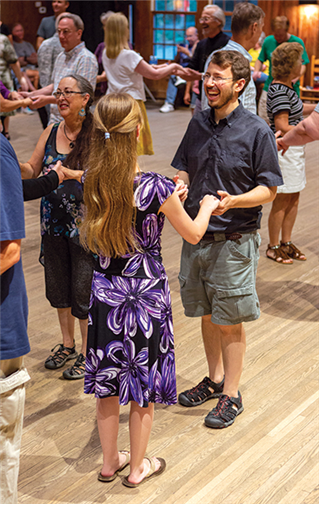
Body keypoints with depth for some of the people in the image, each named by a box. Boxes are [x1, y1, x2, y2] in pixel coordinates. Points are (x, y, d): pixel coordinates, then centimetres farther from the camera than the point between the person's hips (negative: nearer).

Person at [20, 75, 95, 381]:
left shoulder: (95, 134, -10)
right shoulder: (51, 132, 6)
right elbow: (32, 171, 9)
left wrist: (71, 174, -29)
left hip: (85, 224, -6)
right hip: (53, 222, 6)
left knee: (83, 288, 2)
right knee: (57, 285, 16)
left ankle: (87, 352, 19)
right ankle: (67, 344, 35)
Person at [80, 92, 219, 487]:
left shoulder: (92, 184, -6)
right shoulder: (155, 187, -22)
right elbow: (193, 234, -7)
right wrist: (207, 206, 13)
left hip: (105, 292, 5)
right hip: (145, 292, -4)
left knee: (108, 380, 18)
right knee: (143, 385, 13)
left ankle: (109, 461, 35)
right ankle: (137, 467, 30)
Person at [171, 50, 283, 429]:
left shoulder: (257, 131, -11)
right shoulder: (198, 124, 6)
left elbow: (269, 189, -9)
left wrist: (233, 201, -26)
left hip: (234, 239, -5)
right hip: (196, 236, 5)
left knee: (230, 321, 4)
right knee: (206, 314, 16)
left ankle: (231, 394, 20)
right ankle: (215, 379, 36)